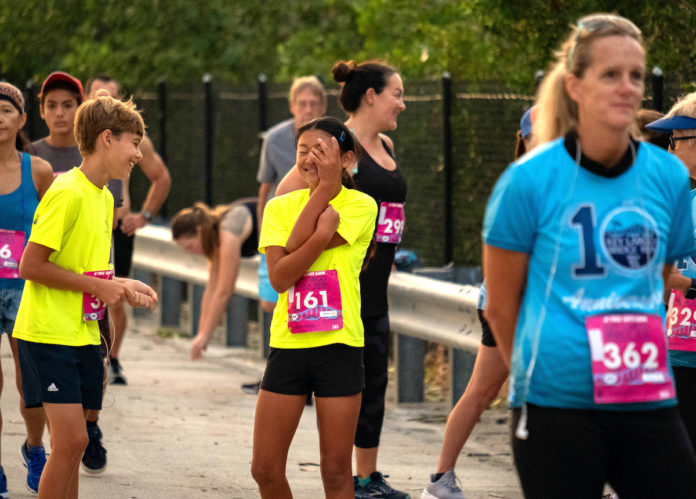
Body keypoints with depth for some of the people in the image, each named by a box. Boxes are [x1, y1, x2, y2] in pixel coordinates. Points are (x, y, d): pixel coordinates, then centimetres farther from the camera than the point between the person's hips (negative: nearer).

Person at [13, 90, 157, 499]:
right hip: (49, 334, -9)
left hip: (83, 335, 9)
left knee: (72, 442, 8)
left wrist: (122, 286, 7)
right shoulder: (68, 193, -14)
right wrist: (98, 286, -15)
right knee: (71, 439, -15)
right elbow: (31, 265, -18)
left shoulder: (104, 197, 14)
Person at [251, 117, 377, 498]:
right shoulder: (280, 207, 6)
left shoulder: (360, 205, -3)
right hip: (287, 344, 3)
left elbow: (296, 246, -15)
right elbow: (279, 277, -10)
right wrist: (322, 213, -18)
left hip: (339, 346, -3)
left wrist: (326, 186, -12)